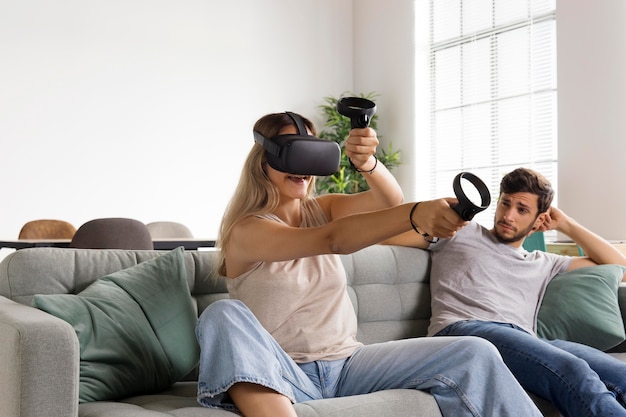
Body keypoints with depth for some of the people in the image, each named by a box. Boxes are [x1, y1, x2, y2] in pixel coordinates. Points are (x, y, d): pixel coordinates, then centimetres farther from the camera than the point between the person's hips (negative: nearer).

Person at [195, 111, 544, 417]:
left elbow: (390, 203, -9)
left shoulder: (323, 210, 10)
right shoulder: (246, 230, -9)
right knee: (223, 315, -35)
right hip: (284, 377, -4)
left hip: (346, 365, 5)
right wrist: (415, 214, -42)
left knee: (473, 354, -13)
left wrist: (367, 163, -32)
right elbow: (332, 240, -27)